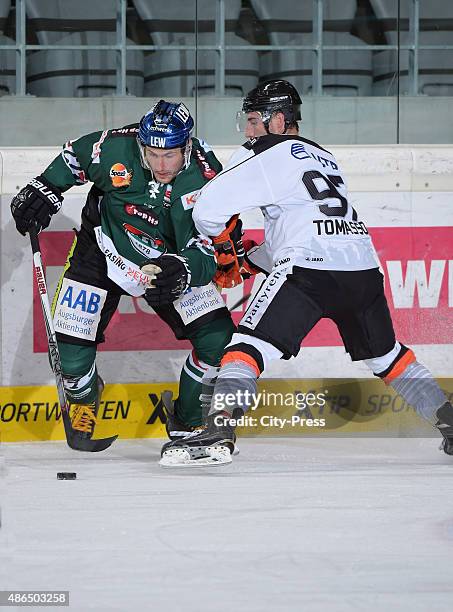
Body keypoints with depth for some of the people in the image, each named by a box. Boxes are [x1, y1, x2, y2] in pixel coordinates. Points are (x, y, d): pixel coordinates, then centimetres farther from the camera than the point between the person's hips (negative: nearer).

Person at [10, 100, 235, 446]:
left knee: (218, 341, -15)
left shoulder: (206, 180, -27)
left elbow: (210, 253, -28)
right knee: (70, 353, -8)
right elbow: (76, 155, -1)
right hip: (102, 256, 0)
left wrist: (185, 271, -47)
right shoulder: (116, 148, -24)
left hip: (171, 265, 0)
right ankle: (84, 398, 31)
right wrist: (46, 189, -3)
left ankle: (186, 420, 10)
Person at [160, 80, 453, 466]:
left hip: (311, 269, -7)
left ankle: (219, 430, -24)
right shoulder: (324, 157, 28)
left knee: (249, 345, -7)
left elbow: (210, 206, -1)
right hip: (363, 265, 7)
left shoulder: (271, 152, 4)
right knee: (388, 355, 24)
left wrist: (216, 239, 21)